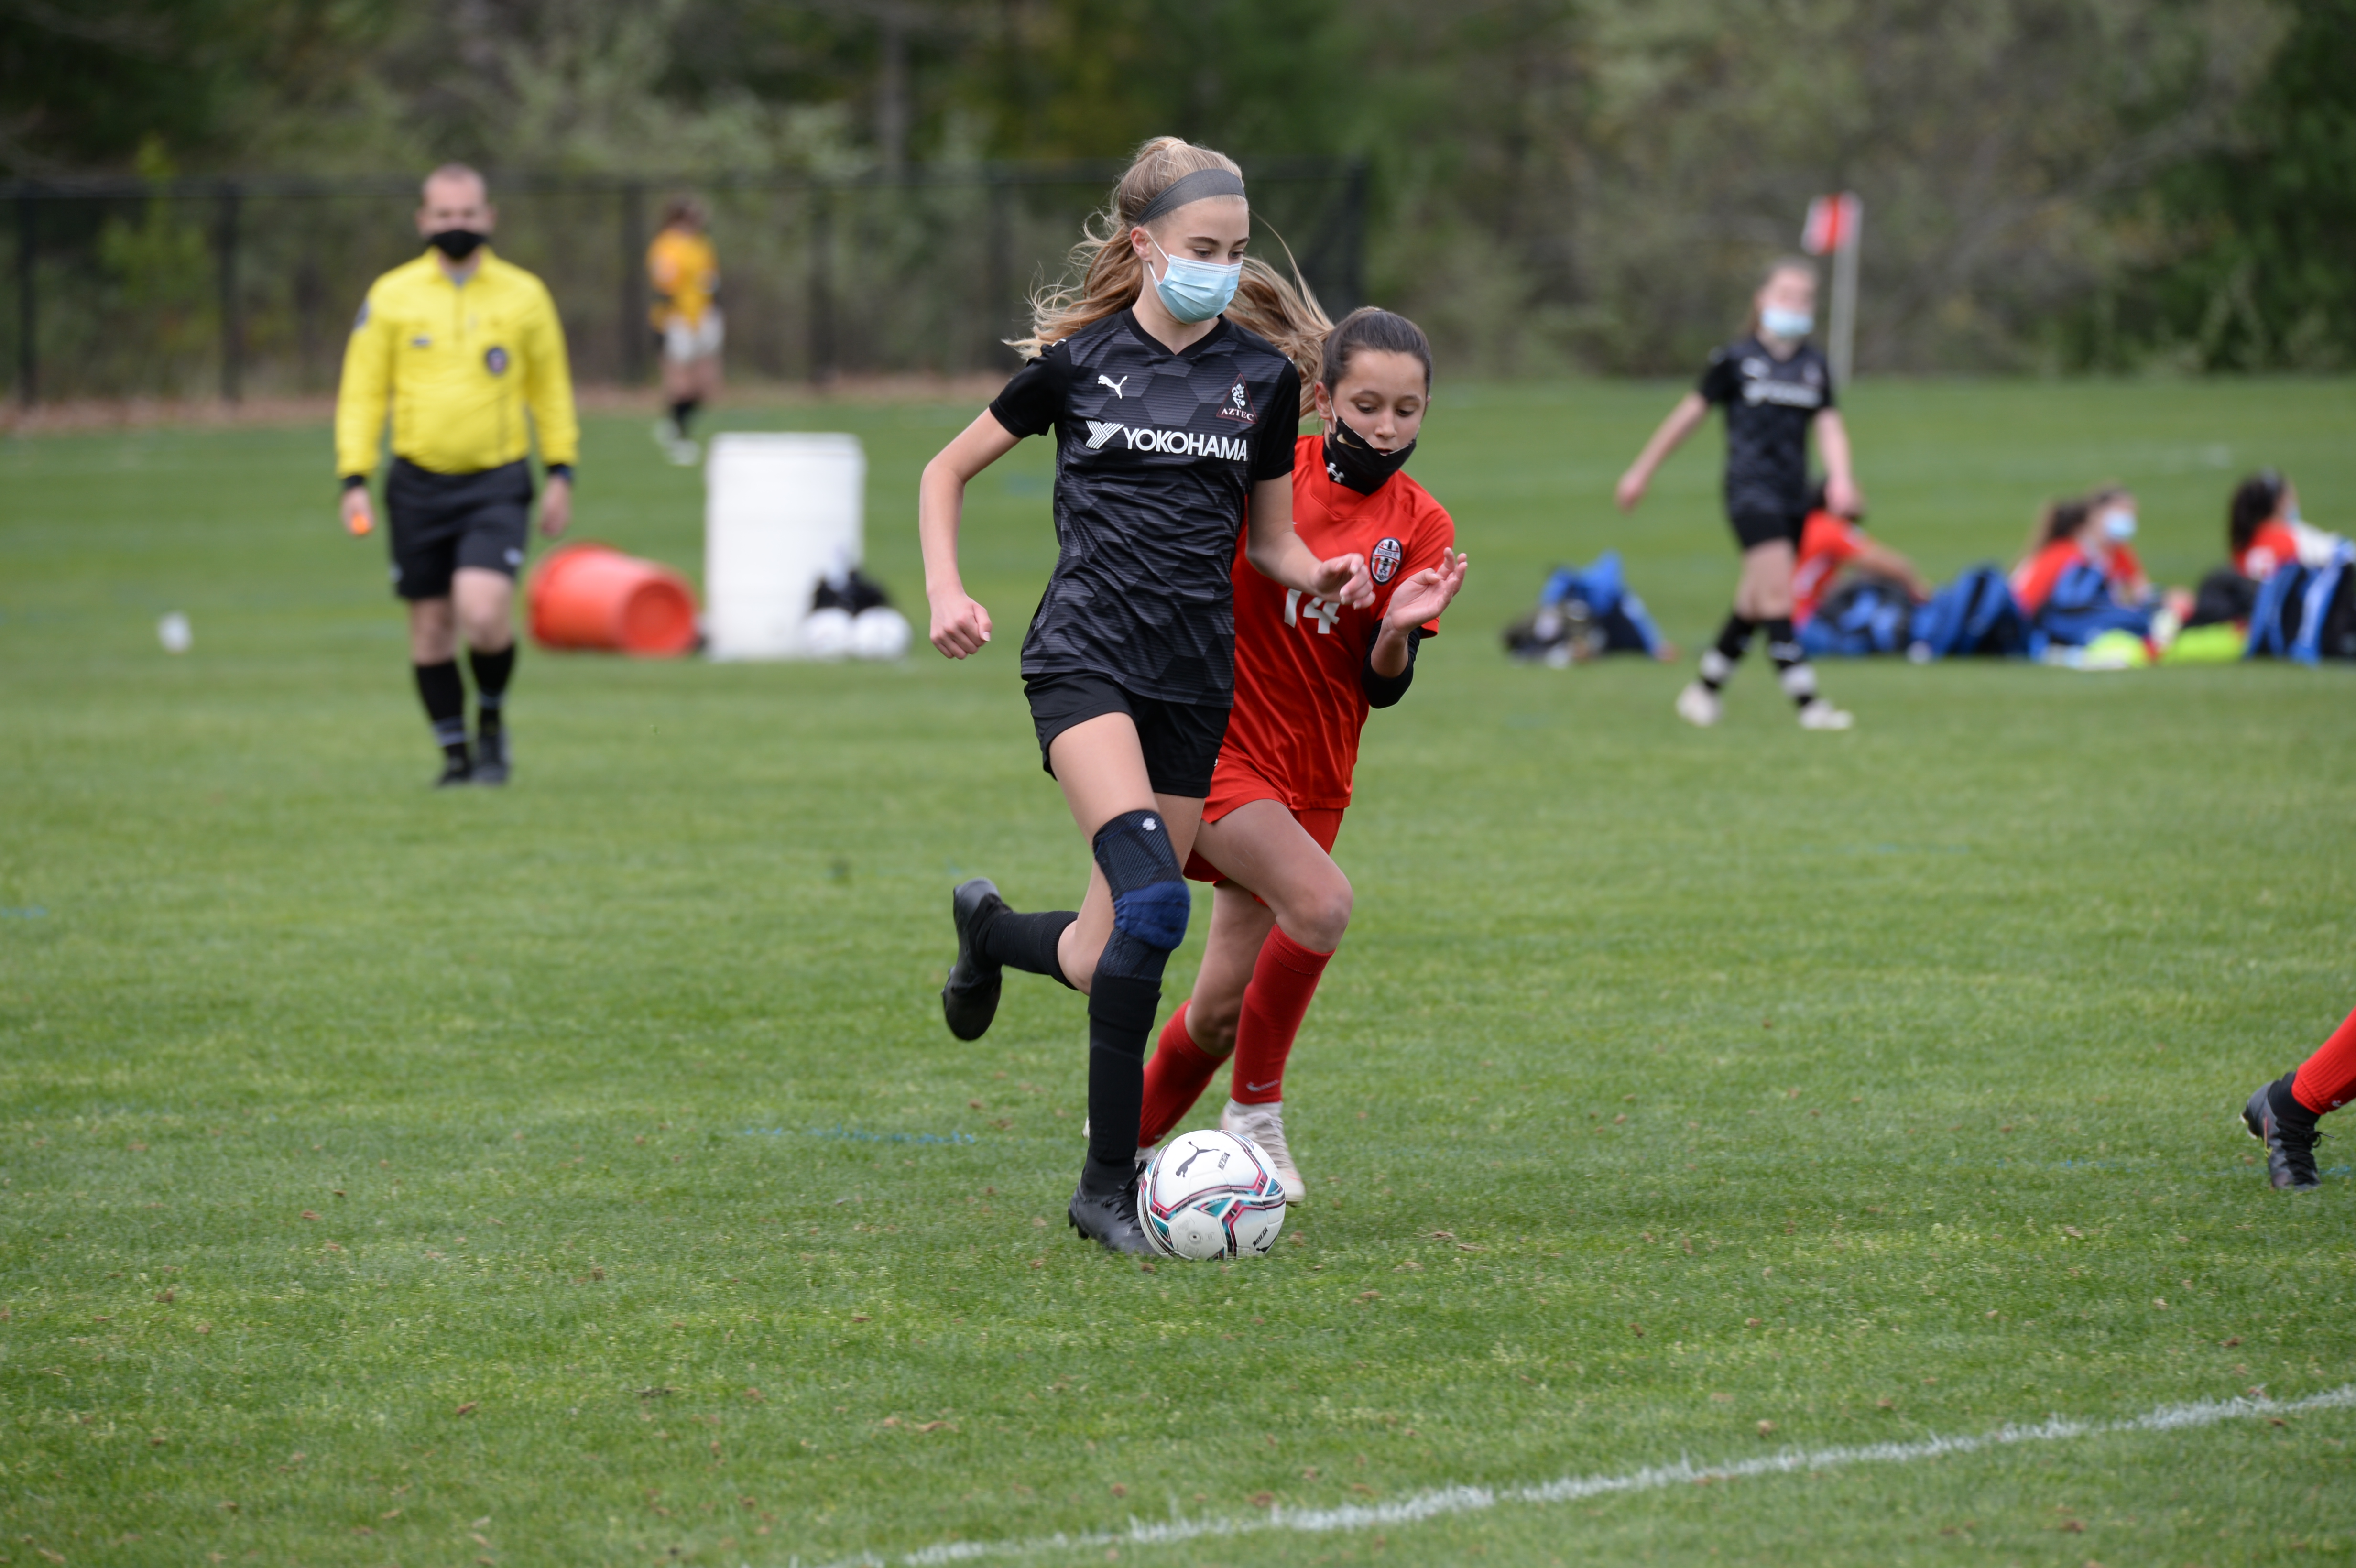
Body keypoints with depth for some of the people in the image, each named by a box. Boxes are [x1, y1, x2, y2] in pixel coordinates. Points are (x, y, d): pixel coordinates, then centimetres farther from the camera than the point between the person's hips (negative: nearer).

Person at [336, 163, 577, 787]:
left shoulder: (524, 295, 4)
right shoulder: (391, 296, 2)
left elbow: (551, 389, 14)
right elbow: (362, 392, 5)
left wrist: (561, 473, 10)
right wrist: (354, 479, -3)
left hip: (497, 484, -1)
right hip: (418, 487, 1)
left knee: (482, 614, -18)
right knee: (431, 627, 5)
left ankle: (492, 719, 9)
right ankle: (455, 753, 20)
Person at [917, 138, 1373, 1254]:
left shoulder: (1263, 377, 8)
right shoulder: (1076, 361, 0)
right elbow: (949, 471, 12)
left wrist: (1320, 577, -4)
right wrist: (946, 591, -3)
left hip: (1197, 678, 4)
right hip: (1087, 656, -4)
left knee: (1102, 959, 3)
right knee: (1153, 901, -25)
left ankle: (988, 930, 41)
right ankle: (1108, 1184, -18)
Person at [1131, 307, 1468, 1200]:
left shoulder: (1420, 529, 0)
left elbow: (1382, 688, -3)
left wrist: (1399, 631, -25)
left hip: (1311, 775, 4)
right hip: (1215, 747, -4)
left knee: (1226, 1007, 6)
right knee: (1321, 902, -28)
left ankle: (1129, 1141, 32)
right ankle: (1255, 1111, -11)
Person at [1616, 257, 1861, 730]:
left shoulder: (1815, 366, 10)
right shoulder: (1736, 360, -2)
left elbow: (1828, 425, 5)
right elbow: (1691, 413, 4)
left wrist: (1840, 478, -14)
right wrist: (1642, 471, 8)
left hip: (1793, 496, 5)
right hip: (1750, 491, -5)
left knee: (1754, 607, 10)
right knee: (1778, 593, -16)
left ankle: (1703, 690, 26)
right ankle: (1808, 704, -19)